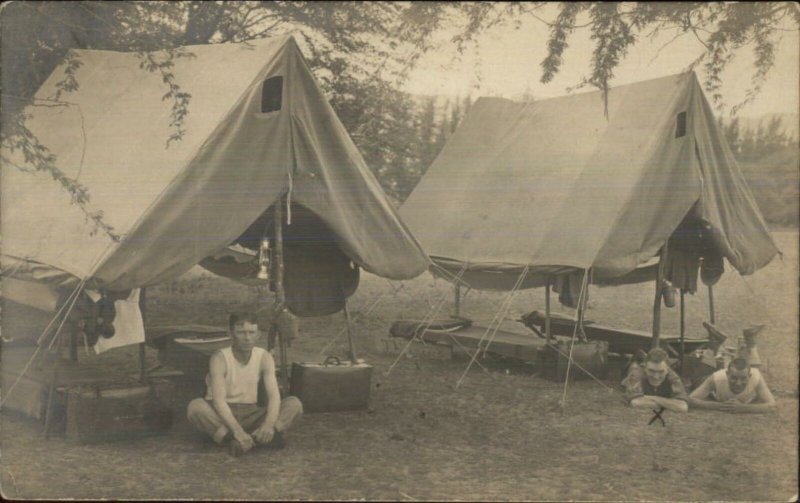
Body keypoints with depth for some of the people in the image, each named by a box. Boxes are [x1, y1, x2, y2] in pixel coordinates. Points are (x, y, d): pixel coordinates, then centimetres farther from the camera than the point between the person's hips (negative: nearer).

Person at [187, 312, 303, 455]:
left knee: (294, 404, -17)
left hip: (250, 414, 3)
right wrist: (238, 431, -43)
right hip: (221, 415, -3)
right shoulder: (220, 359, -16)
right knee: (195, 407, -36)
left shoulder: (264, 357, -6)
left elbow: (274, 396, -16)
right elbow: (219, 400, -27)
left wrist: (269, 424, -37)